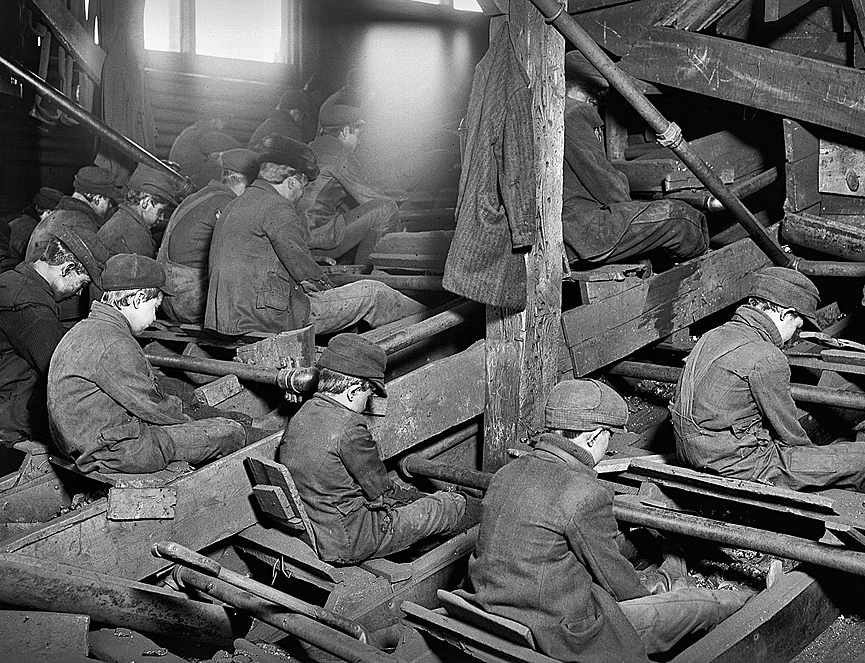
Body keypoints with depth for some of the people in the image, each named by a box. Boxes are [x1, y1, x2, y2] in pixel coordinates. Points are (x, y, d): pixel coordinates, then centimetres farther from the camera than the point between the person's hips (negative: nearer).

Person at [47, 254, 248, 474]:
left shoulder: (87, 330, 10)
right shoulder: (114, 345, -23)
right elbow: (151, 406, -15)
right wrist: (187, 422, 2)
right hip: (115, 453, -11)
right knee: (232, 434, -9)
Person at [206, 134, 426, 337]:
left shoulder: (238, 205, 18)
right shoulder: (277, 207, -12)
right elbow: (303, 267, -13)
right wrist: (323, 283, 8)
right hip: (272, 318, -10)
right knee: (371, 293, -2)